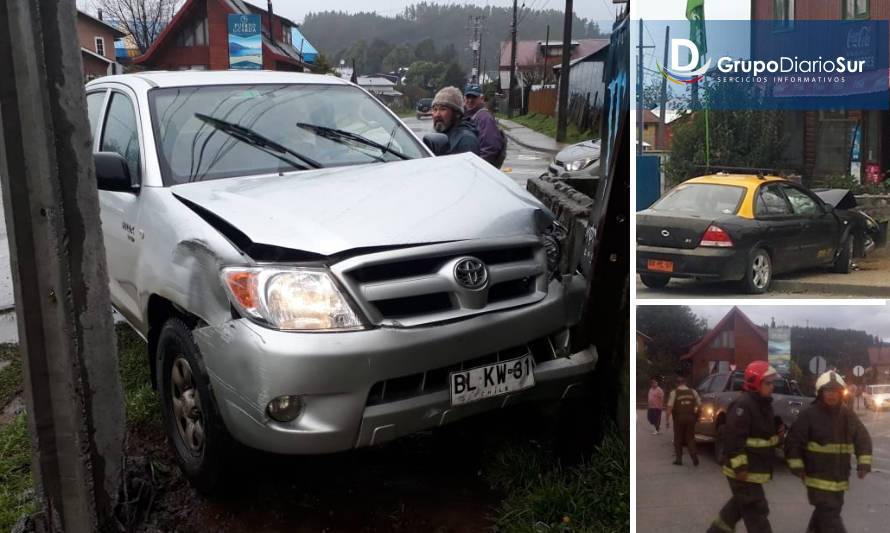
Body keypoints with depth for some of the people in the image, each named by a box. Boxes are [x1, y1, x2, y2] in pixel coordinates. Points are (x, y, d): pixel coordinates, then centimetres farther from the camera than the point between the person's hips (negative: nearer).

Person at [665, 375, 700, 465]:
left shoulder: (674, 393, -4)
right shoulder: (693, 392, 6)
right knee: (690, 438, 12)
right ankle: (694, 456, -2)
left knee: (678, 439, 10)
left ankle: (678, 459, 13)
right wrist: (696, 413, 20)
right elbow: (699, 405, 4)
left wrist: (667, 420, -6)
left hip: (679, 417, -2)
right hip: (690, 417, 2)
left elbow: (670, 407, -10)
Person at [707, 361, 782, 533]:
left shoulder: (763, 403, 12)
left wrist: (777, 430, 4)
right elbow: (733, 437, -26)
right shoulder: (742, 405, -21)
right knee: (756, 510, -5)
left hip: (754, 469, 10)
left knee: (741, 504, 22)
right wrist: (740, 466, -27)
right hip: (743, 470, -10)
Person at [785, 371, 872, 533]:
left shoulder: (848, 415, 5)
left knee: (828, 511, 20)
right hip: (818, 476, -6)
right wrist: (797, 467, -13)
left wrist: (864, 462, 1)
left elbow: (863, 438, 13)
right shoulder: (809, 414, -12)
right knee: (829, 515, -11)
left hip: (839, 477, 6)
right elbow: (793, 442, -10)